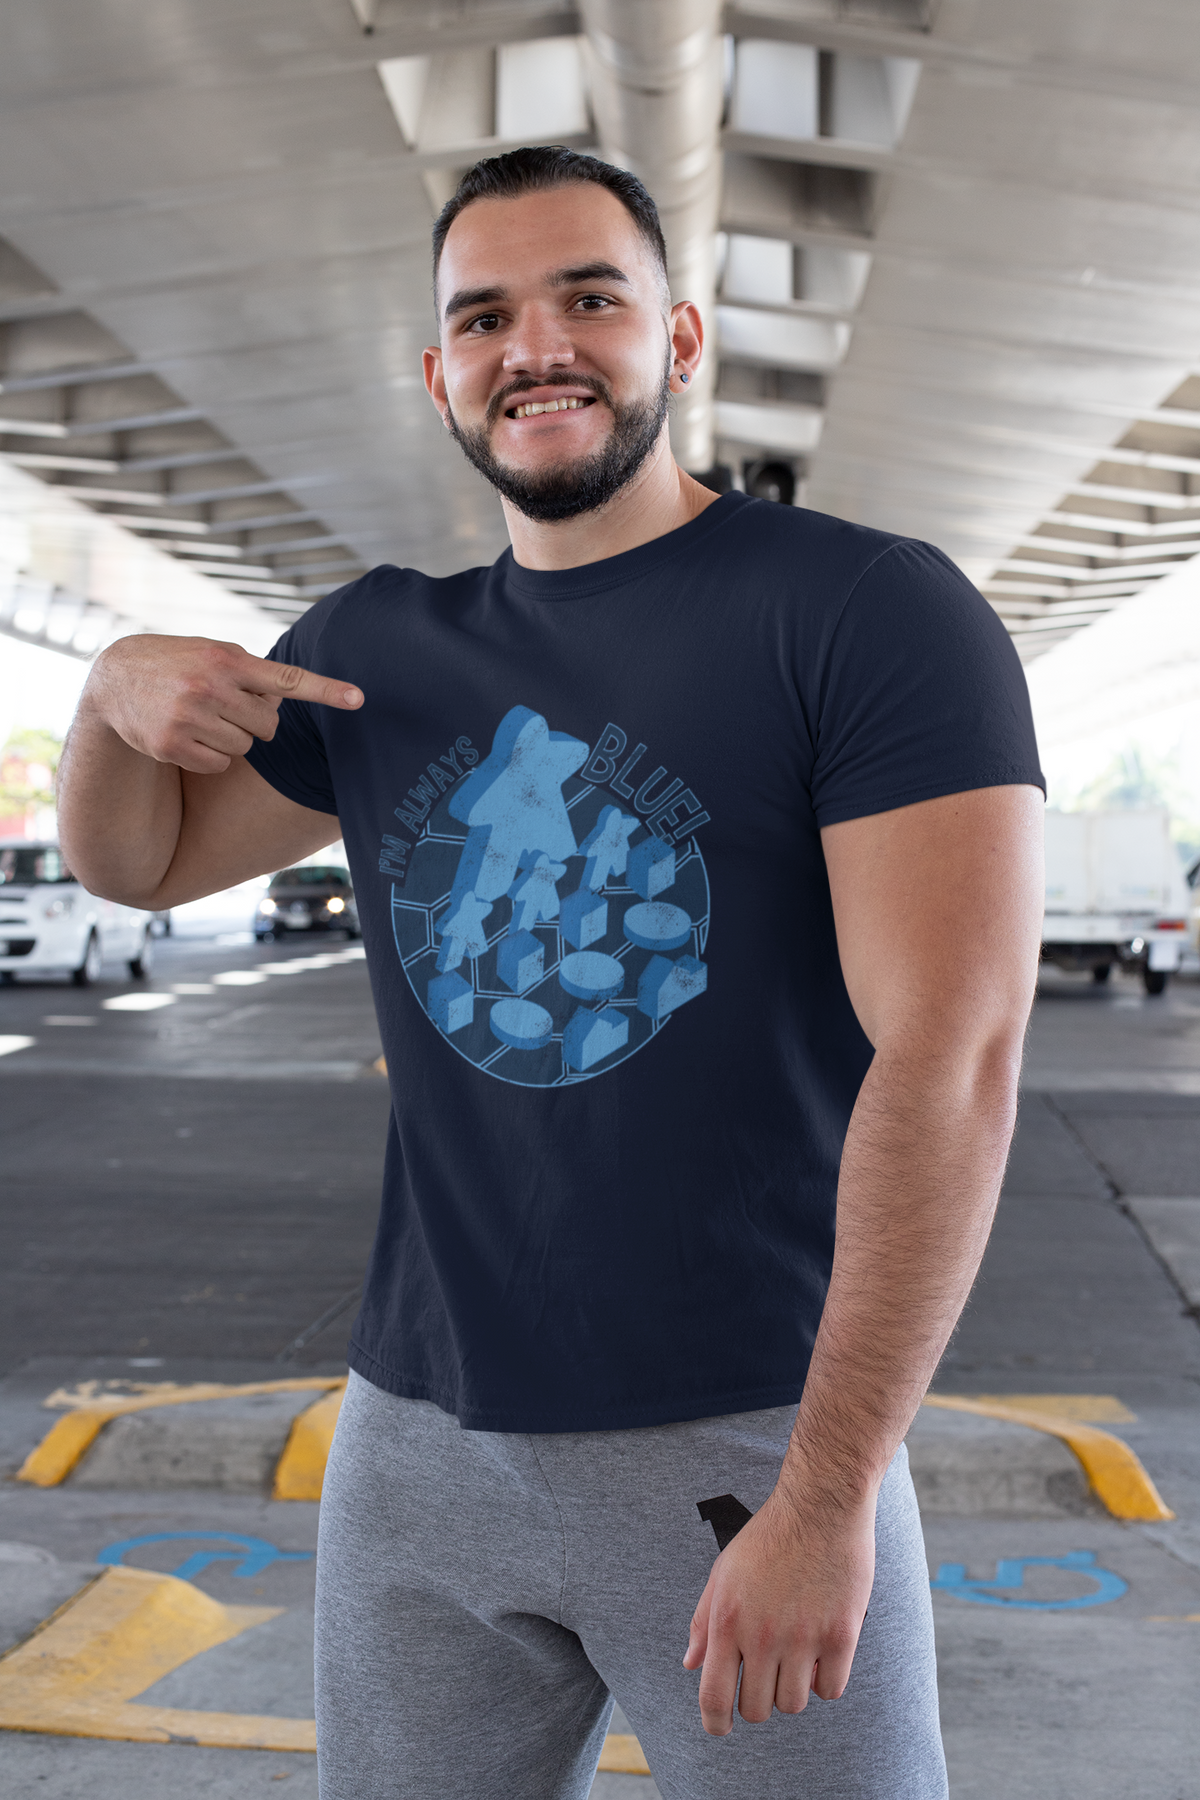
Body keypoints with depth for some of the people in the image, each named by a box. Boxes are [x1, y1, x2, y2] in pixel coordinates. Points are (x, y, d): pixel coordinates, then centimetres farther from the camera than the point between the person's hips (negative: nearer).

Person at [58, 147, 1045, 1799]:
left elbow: (952, 1057, -17)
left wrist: (827, 1495, -20)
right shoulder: (376, 647, 8)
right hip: (418, 1435, 5)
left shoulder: (874, 610, -9)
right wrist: (119, 691, -5)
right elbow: (134, 860, 19)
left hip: (743, 1443, -4)